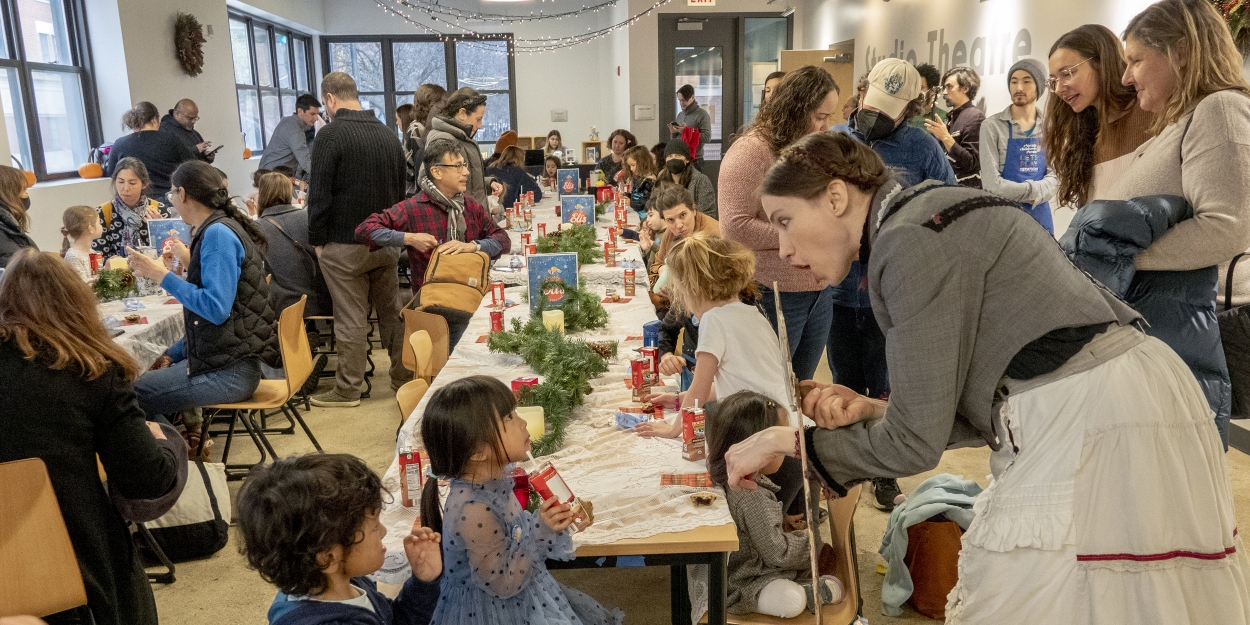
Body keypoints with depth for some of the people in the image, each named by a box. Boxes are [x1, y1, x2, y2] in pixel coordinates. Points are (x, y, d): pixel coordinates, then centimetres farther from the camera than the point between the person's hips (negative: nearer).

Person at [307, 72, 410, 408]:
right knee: (391, 312, 13)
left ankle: (348, 389, 10)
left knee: (351, 318, 1)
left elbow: (320, 194, -14)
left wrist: (317, 240, -4)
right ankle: (403, 376, 22)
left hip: (345, 244, -6)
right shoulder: (387, 133, 8)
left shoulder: (331, 134, -12)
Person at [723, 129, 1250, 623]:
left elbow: (916, 442, -13)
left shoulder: (909, 240, -15)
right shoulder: (928, 216, 14)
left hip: (1090, 424, -10)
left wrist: (787, 440, -2)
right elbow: (980, 412, 14)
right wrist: (870, 410, 2)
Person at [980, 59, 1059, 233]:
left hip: (1040, 216, 4)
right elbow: (992, 184, -14)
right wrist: (1033, 189, -8)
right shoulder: (992, 126, -7)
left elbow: (1054, 176, 0)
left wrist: (1033, 194, -17)